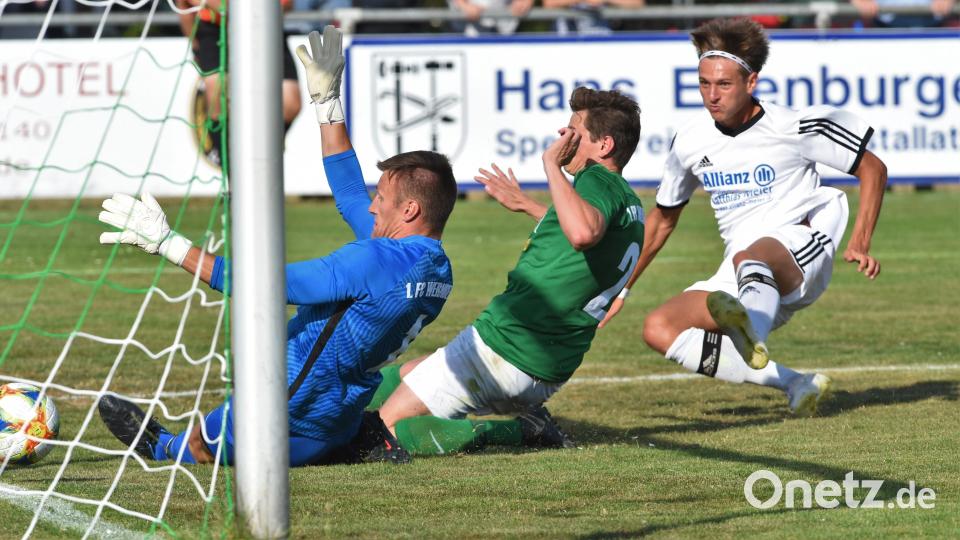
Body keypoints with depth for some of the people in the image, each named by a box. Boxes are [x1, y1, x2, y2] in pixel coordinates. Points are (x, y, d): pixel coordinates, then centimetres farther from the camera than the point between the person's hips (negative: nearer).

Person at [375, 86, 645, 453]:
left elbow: (582, 233, -42)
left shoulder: (599, 181, -16)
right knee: (405, 373, 26)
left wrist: (552, 165, -31)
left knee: (385, 426, -5)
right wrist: (526, 206, 47)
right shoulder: (631, 208, 13)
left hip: (505, 348, -10)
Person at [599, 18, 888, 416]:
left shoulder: (794, 126, -4)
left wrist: (860, 243, -7)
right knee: (658, 329, -18)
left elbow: (873, 169, 5)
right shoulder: (690, 142, 9)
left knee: (748, 259, -42)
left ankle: (751, 333, -80)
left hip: (801, 252, -6)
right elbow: (663, 219, 24)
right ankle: (793, 384, -25)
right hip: (739, 278, 6)